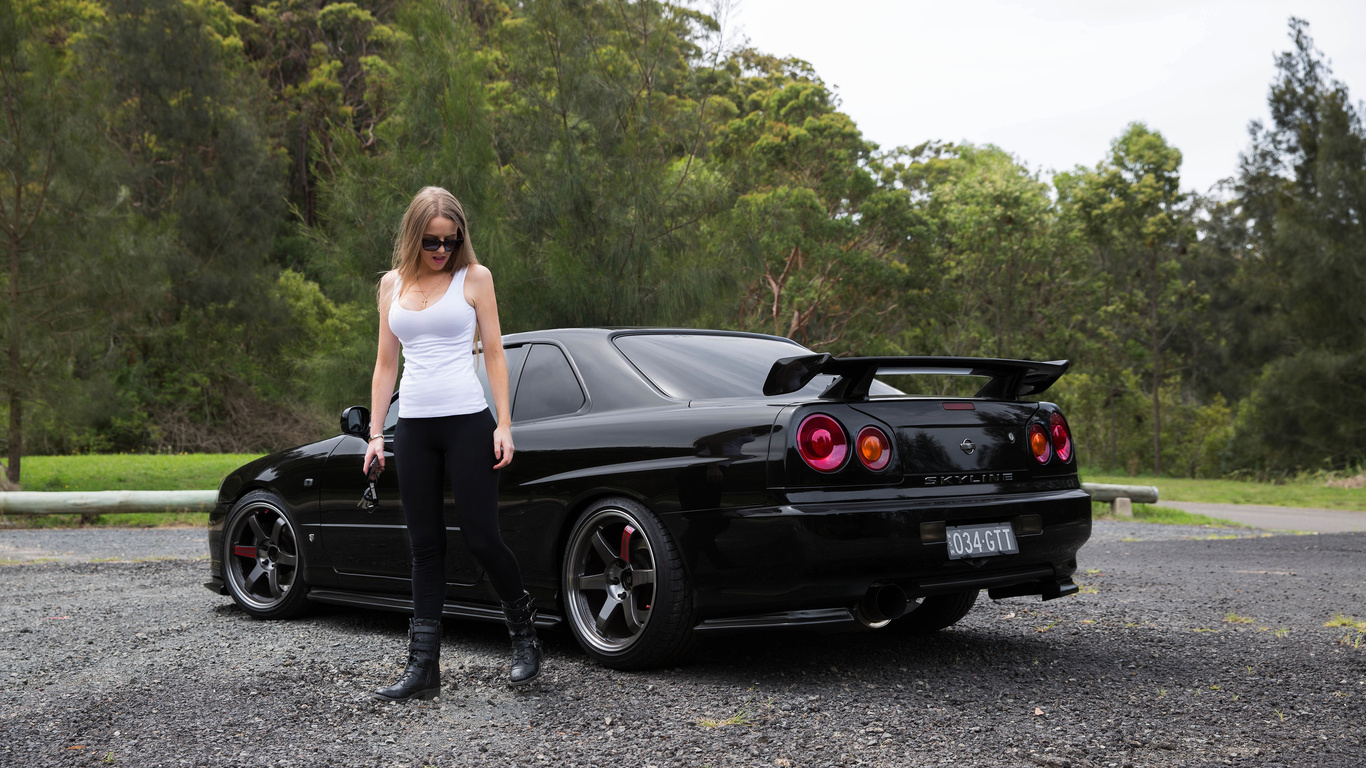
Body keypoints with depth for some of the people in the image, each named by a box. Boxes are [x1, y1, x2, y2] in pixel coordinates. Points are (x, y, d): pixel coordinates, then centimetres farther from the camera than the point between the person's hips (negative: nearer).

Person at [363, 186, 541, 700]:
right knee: (425, 547, 5)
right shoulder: (392, 284, 13)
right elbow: (386, 364, 15)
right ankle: (423, 668, 9)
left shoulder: (473, 277, 3)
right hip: (413, 427, 4)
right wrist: (375, 433, 8)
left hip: (467, 422, -4)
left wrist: (504, 425, -7)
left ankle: (524, 635, 18)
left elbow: (494, 354, 1)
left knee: (481, 538, -5)